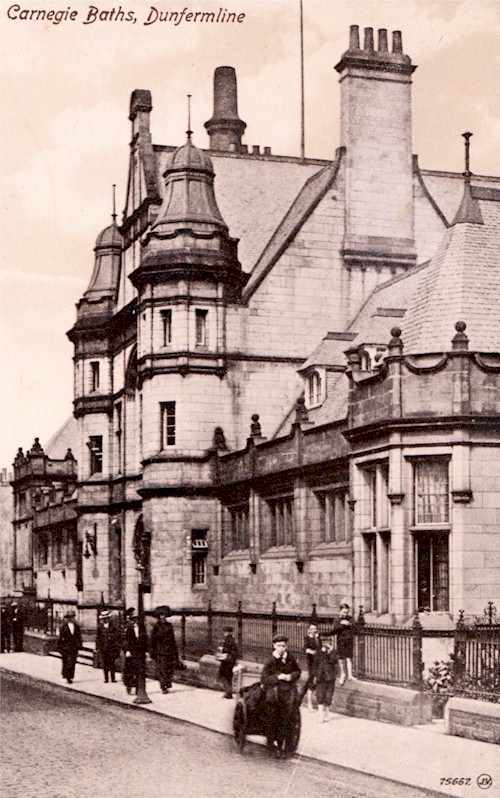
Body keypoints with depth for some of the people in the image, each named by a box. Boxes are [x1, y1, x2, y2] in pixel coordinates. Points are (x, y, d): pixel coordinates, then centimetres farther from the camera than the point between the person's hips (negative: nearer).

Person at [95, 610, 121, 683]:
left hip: (111, 648, -1)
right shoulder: (100, 627, 7)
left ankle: (113, 678, 3)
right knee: (104, 664, 2)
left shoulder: (113, 626, 2)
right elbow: (97, 637, 9)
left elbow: (117, 637, 2)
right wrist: (97, 647, 3)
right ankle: (106, 678, 8)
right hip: (103, 648, 1)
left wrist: (117, 647, -3)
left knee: (112, 663, -2)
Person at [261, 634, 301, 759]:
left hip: (288, 693, 2)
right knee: (272, 720, 4)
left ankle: (281, 746, 11)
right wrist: (277, 677, -19)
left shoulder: (291, 659, 2)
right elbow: (264, 679, -7)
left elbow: (298, 671, 16)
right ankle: (272, 745, 17)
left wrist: (291, 676, -5)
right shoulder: (271, 661, -7)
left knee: (284, 720, 4)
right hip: (274, 692, -2)